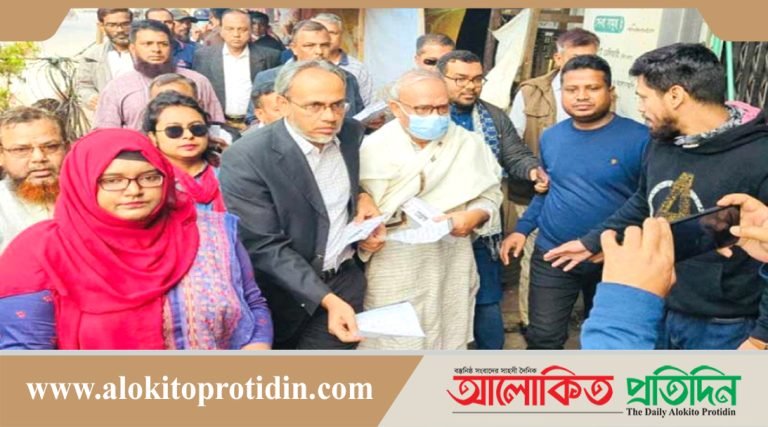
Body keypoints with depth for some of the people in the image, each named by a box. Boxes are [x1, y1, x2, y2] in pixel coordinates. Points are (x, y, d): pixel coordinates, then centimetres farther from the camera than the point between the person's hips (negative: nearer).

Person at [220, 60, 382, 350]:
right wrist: (327, 299, -29)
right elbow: (264, 245, -23)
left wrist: (361, 196, -2)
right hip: (285, 294, -4)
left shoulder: (351, 133, -2)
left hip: (345, 282, 4)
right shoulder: (245, 159, -21)